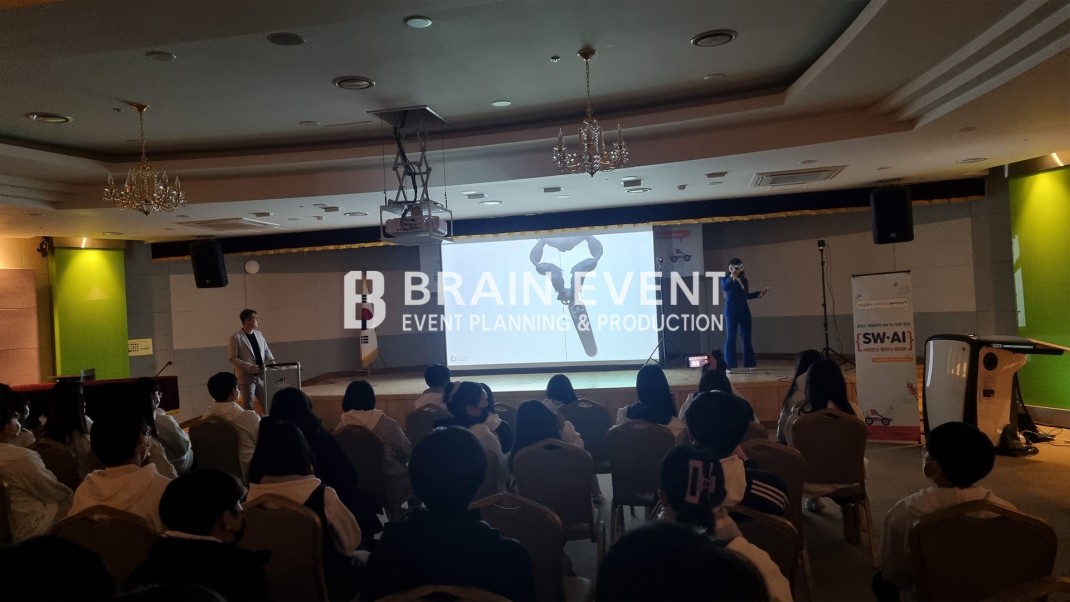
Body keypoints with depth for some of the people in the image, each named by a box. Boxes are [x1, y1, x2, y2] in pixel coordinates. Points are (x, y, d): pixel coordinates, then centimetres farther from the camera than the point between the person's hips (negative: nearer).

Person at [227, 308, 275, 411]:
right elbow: (232, 358, -11)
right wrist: (249, 367, -19)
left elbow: (266, 350, 20)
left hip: (261, 376, 5)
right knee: (248, 407, -2)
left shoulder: (259, 334, 10)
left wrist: (271, 361, 0)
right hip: (246, 376, -5)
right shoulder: (236, 337, -8)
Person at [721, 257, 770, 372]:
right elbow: (724, 287, -26)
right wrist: (732, 277, -33)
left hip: (744, 311, 5)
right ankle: (729, 365, -4)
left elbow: (745, 296, 19)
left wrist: (759, 293, 17)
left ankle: (748, 363, 13)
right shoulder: (726, 280, -2)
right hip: (731, 312, -5)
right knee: (730, 338, -5)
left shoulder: (744, 280, 11)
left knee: (746, 337, 6)